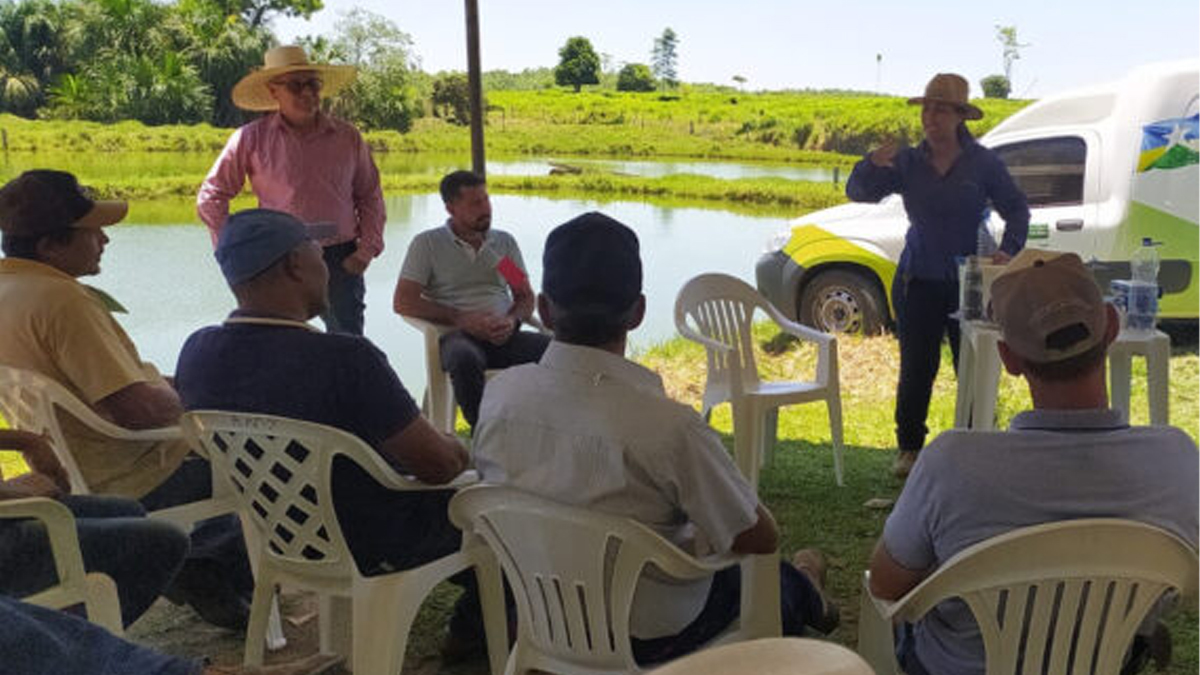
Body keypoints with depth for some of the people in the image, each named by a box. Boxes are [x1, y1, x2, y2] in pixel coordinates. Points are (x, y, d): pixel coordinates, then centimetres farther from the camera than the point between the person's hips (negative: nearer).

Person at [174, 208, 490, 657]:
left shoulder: (197, 352, -11)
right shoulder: (343, 359, -34)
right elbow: (439, 464, -25)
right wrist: (454, 448, 0)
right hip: (372, 549, -7)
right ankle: (476, 624, 36)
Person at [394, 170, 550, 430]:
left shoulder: (505, 242, 20)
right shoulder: (427, 243, 8)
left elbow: (526, 297, 20)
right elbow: (402, 302, 0)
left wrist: (512, 320, -6)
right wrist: (460, 319, -11)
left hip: (503, 336, 4)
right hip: (458, 336, -3)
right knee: (465, 359, -40)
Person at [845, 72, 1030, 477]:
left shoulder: (982, 163, -1)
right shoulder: (908, 163, 3)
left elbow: (1017, 210, 5)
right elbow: (858, 193, 0)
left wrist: (1008, 251, -12)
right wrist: (872, 164, -20)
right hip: (919, 281, 1)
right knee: (916, 370, 4)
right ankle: (909, 448, 16)